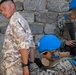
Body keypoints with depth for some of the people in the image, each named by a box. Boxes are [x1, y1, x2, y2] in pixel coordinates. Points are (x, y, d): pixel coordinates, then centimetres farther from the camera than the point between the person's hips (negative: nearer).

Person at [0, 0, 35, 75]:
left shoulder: (15, 19, -9)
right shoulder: (22, 20, 18)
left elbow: (23, 44, -20)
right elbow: (31, 45, 15)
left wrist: (25, 65, -17)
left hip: (12, 67, -9)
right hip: (19, 66, 9)